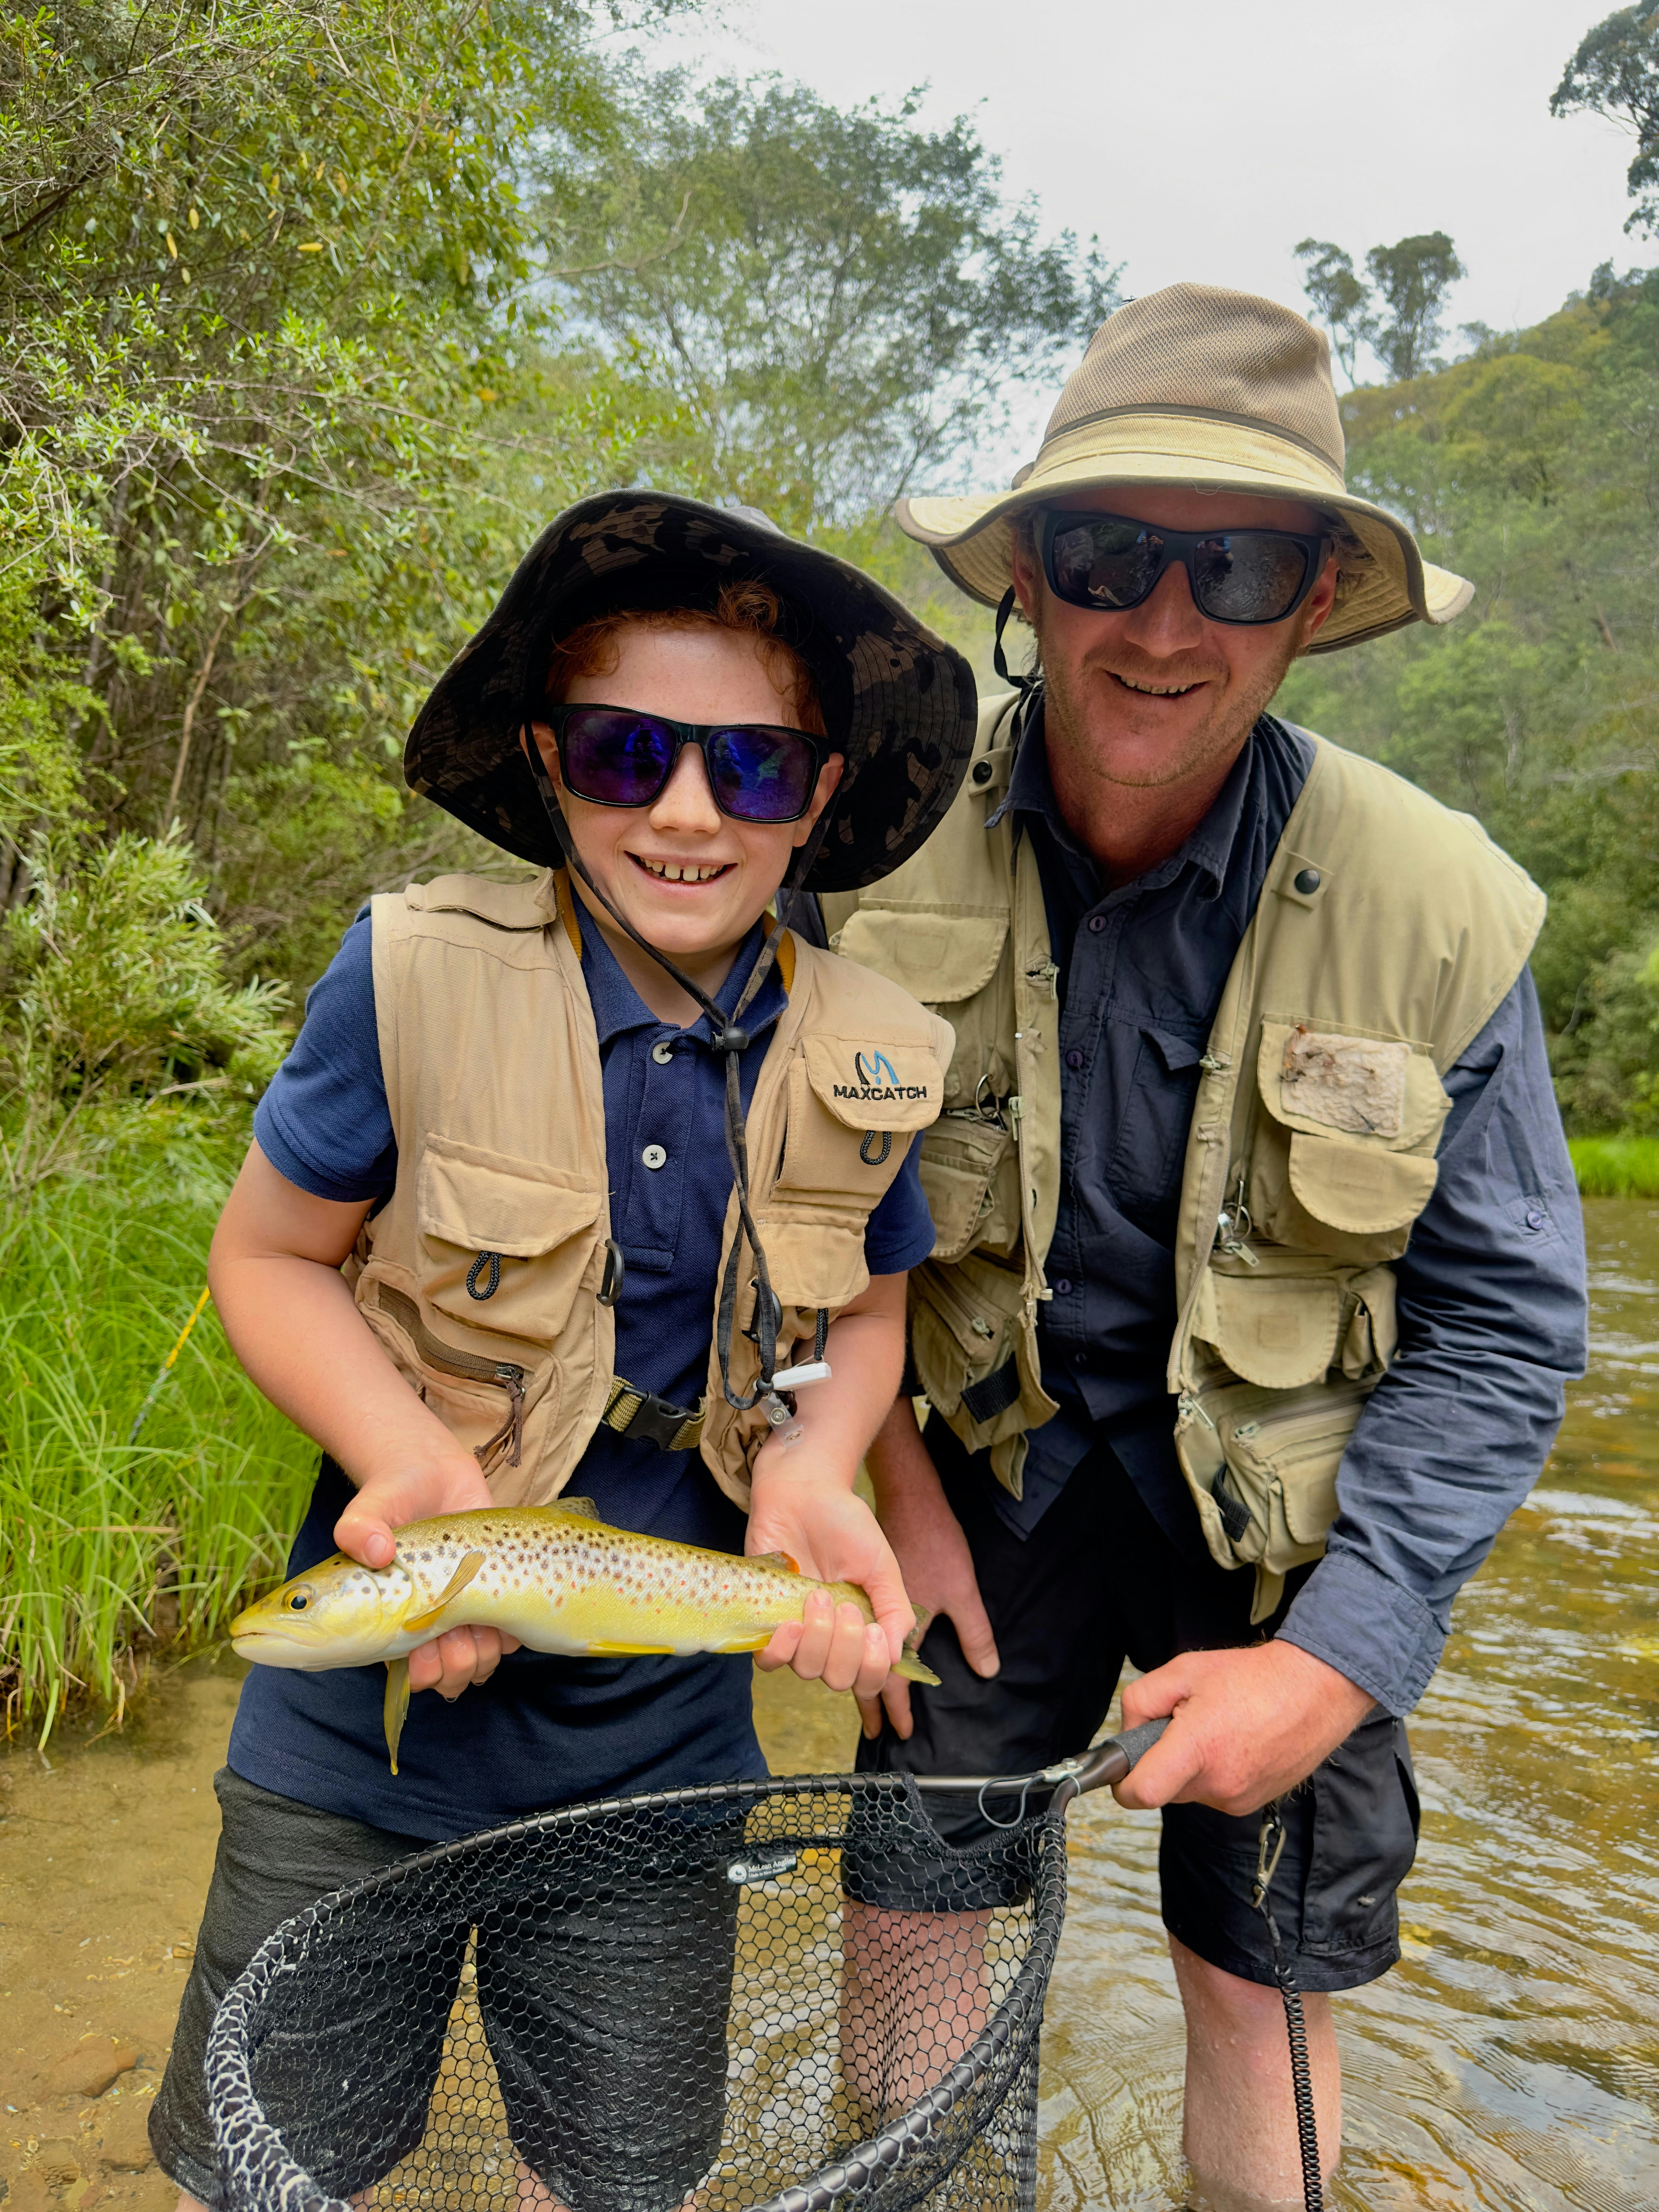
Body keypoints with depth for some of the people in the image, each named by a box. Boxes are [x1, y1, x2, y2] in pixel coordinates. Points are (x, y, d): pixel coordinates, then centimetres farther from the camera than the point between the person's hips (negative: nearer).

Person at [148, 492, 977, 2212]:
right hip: (360, 1738, -1)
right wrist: (412, 1456, -24)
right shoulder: (419, 973, -17)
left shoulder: (865, 1059, -10)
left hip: (657, 1747, 2)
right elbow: (269, 1255, -7)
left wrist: (809, 1473, -16)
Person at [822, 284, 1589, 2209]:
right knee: (918, 1915, 7)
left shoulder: (1441, 909, -19)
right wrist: (883, 1472, -8)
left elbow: (1504, 1323, -11)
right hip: (988, 1451, 1)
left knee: (1265, 1983, 11)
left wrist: (1342, 1656, -17)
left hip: (1286, 1507, 0)